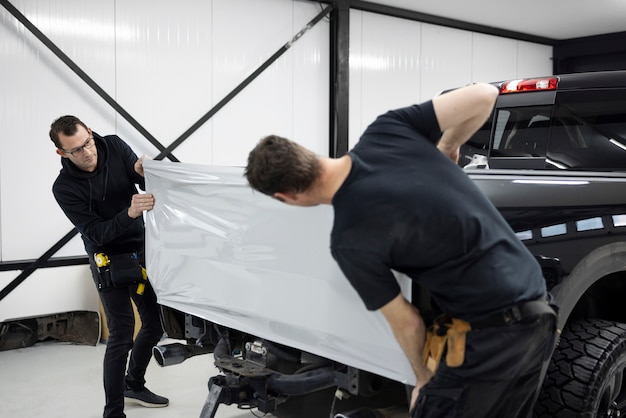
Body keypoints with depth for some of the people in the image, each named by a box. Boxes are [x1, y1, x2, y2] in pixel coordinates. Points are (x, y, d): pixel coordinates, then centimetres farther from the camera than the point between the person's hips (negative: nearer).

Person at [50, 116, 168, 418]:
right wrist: (129, 213, -39)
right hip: (110, 261, -5)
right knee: (121, 335, -9)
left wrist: (143, 174, -34)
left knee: (156, 322, 12)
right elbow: (96, 233, -22)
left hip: (142, 251, 5)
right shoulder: (64, 188, -18)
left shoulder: (114, 146, -9)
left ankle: (134, 385, 35)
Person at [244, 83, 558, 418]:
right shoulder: (385, 131, -4)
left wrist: (424, 379, 16)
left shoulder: (348, 240, -16)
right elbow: (484, 95, -4)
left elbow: (407, 323, -4)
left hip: (491, 329, -7)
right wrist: (447, 146, 16)